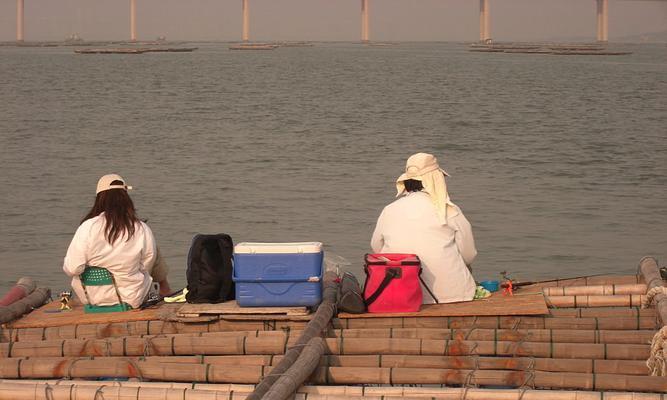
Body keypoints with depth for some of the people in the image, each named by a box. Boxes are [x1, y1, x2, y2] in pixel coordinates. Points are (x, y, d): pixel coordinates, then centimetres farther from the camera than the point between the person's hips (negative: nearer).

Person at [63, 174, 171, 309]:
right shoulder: (141, 229, -14)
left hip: (91, 298, -1)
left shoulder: (88, 227, -18)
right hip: (131, 299, 1)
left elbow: (72, 269, -15)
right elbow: (147, 267, 1)